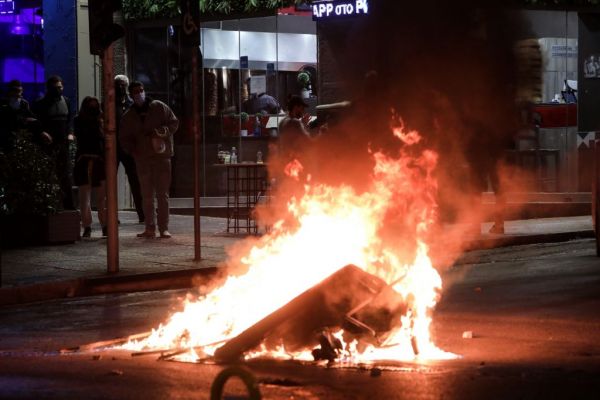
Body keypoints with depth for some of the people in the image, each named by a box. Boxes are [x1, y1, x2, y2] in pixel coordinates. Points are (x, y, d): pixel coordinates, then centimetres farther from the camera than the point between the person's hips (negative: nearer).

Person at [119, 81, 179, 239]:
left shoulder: (159, 107, 4)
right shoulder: (128, 116, 12)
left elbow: (174, 123, 4)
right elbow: (124, 137, 15)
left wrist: (160, 132, -13)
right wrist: (132, 150, -4)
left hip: (161, 155, -3)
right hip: (142, 158, 3)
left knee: (162, 193, -3)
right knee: (147, 195, 4)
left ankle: (164, 228, -1)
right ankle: (150, 228, 8)